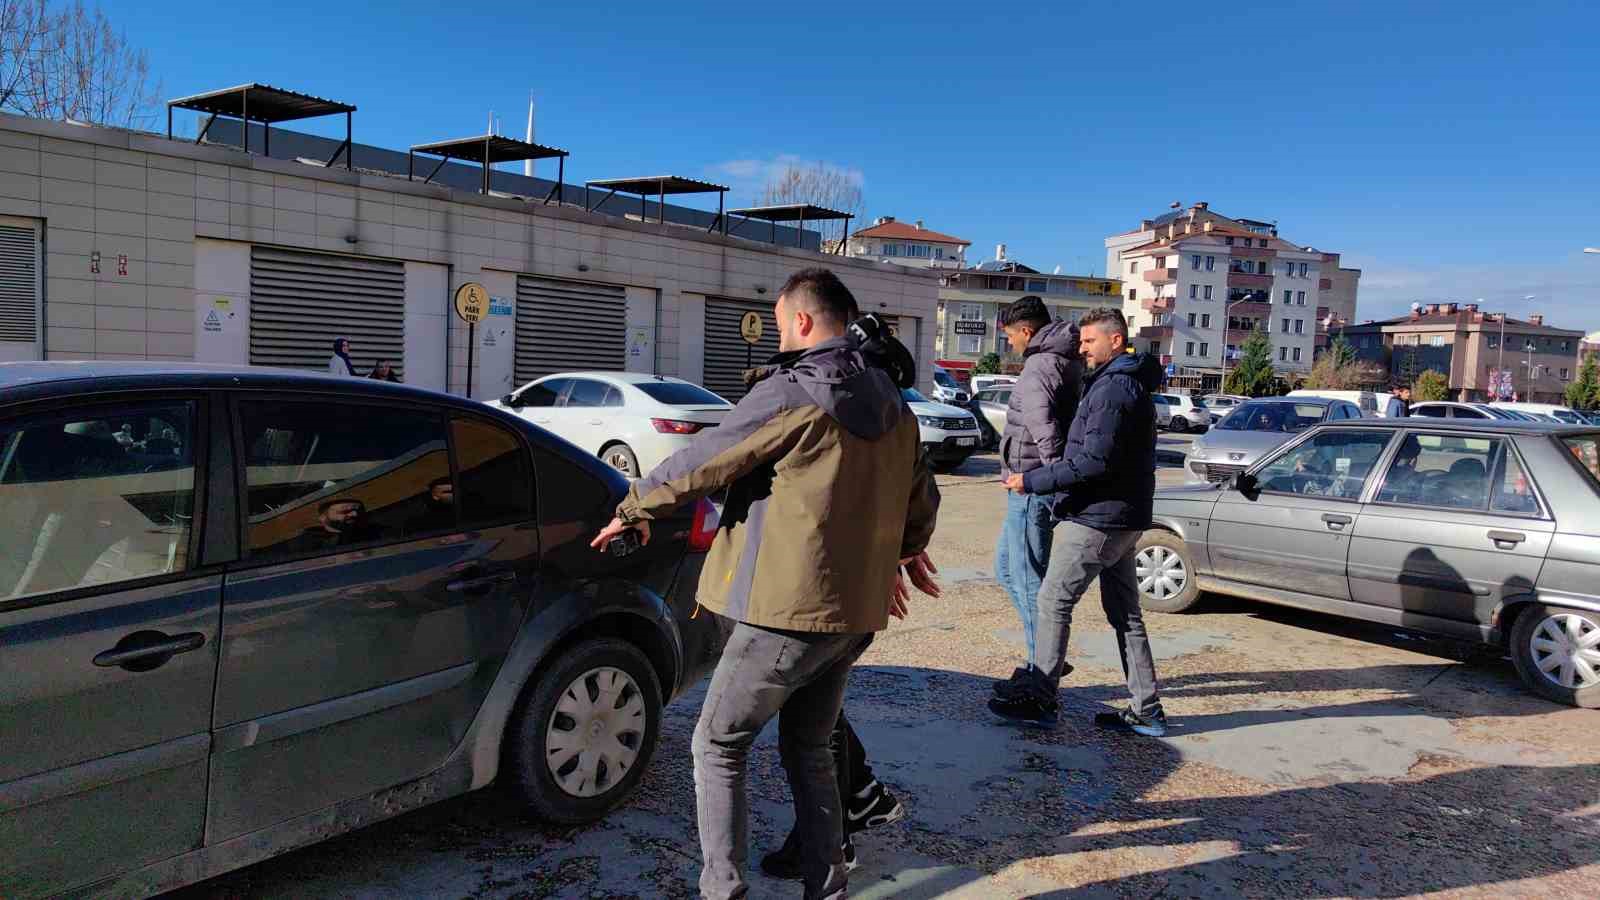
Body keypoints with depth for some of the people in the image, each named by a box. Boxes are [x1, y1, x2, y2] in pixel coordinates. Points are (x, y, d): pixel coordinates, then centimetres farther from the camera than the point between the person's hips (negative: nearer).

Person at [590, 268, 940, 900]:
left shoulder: (790, 393, -14)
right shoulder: (891, 402, 9)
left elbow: (702, 462, -9)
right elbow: (921, 497, 20)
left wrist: (632, 510, 7)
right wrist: (904, 552, 39)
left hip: (789, 609, -7)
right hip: (855, 610, 8)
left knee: (717, 748, 7)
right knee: (809, 751, 21)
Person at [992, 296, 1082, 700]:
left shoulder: (1039, 368, -17)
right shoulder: (1068, 363, 15)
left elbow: (1045, 431, -27)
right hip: (1033, 487, 10)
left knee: (1028, 579, -2)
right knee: (1006, 566, 19)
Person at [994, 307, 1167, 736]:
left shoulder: (1112, 388, -17)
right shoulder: (1132, 385, 17)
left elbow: (1095, 461, -24)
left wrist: (1033, 481, -18)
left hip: (1095, 518, -10)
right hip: (1123, 518, 10)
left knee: (1053, 602, -3)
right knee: (1125, 613, 13)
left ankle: (1039, 699, 3)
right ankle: (1146, 711, 18)